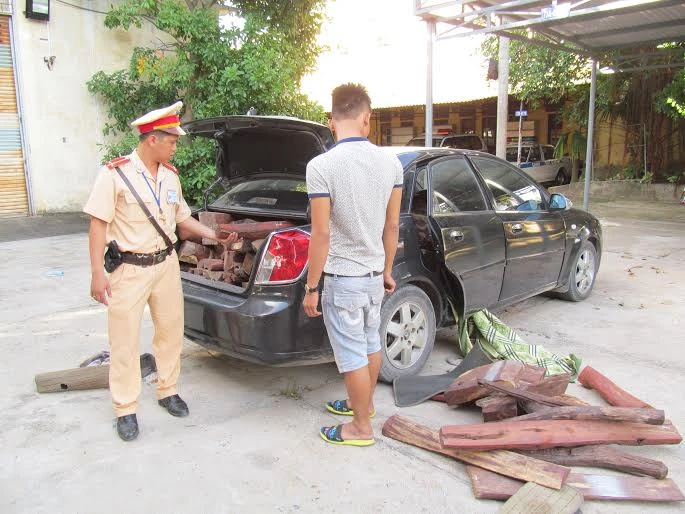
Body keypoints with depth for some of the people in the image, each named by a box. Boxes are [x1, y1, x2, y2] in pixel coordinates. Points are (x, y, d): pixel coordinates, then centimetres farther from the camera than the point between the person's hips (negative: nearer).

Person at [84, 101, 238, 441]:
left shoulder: (171, 175, 5)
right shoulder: (115, 174, -12)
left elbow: (182, 219, 15)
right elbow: (98, 225, -11)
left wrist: (214, 235, 4)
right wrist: (97, 273, -14)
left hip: (166, 264, 6)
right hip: (129, 270, -5)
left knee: (171, 330, 13)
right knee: (125, 341, 4)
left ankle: (168, 391, 32)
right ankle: (125, 409, 18)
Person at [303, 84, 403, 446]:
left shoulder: (322, 166, -20)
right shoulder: (391, 163, -3)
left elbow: (321, 234, -19)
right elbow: (392, 226, 5)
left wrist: (311, 287, -9)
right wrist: (387, 270, 17)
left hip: (342, 277, -6)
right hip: (374, 272, 6)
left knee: (352, 355, 8)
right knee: (370, 343, 23)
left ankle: (361, 428, 24)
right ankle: (364, 403, 44)